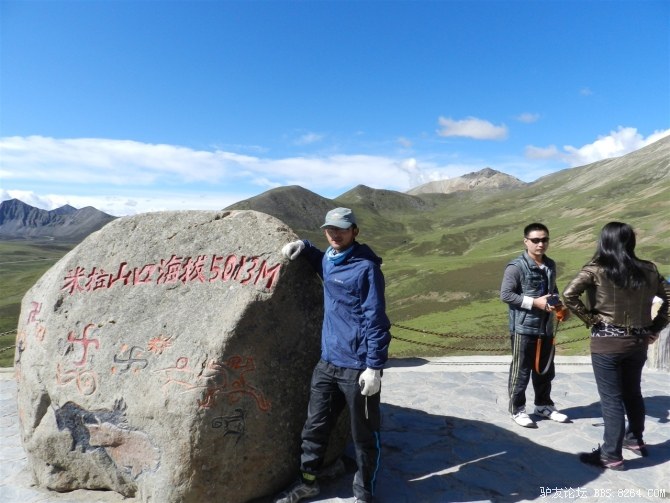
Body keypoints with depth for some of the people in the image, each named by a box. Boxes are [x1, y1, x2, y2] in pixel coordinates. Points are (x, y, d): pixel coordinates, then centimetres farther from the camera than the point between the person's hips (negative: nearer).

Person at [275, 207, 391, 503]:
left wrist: (374, 367, -19)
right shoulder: (328, 259, 8)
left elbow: (376, 320, -15)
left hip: (358, 368, -7)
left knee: (363, 435, 10)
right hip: (327, 362, 7)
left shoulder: (366, 267, -13)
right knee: (314, 426, 18)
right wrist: (303, 247, 15)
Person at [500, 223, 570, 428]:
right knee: (521, 371, 5)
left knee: (545, 370, 19)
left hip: (546, 327, 7)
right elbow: (505, 294, -17)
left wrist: (558, 304, 1)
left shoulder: (551, 265, 8)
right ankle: (517, 409, 20)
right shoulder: (516, 267, -15)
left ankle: (544, 405, 36)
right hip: (523, 328, -7)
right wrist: (534, 302, -20)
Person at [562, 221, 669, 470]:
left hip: (607, 343, -5)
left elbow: (569, 295, -22)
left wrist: (590, 319, -11)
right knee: (632, 393, 23)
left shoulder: (596, 270, -12)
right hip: (638, 342, 5)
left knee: (611, 399, 3)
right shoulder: (648, 270, 3)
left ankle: (611, 455, 12)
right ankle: (635, 440, 41)